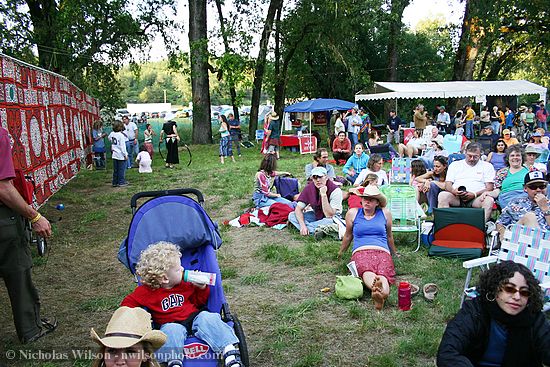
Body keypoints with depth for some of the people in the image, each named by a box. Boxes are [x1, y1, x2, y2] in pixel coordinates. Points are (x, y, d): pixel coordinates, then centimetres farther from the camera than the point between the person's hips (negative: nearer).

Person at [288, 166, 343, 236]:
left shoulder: (335, 190, -24)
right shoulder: (309, 188, -12)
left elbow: (329, 215, -30)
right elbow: (298, 208, -12)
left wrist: (324, 195, -37)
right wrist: (302, 225, -29)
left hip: (332, 217, -4)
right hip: (316, 215, 5)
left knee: (330, 221, -40)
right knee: (291, 215, -15)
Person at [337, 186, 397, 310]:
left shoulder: (385, 213, 19)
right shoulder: (352, 213, 17)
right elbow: (348, 236, 31)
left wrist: (394, 252, 43)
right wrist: (341, 252, 39)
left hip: (382, 252, 1)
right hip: (361, 251, -1)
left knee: (383, 274, -37)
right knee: (367, 272, -40)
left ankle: (380, 294, -69)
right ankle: (377, 289, -71)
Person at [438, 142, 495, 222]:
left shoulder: (487, 166, 17)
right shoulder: (455, 165, 21)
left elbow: (490, 188, 7)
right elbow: (447, 185, 13)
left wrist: (474, 194, -11)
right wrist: (453, 191, -12)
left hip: (476, 198, -1)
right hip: (456, 197, 1)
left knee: (489, 200, -34)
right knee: (443, 195, -31)